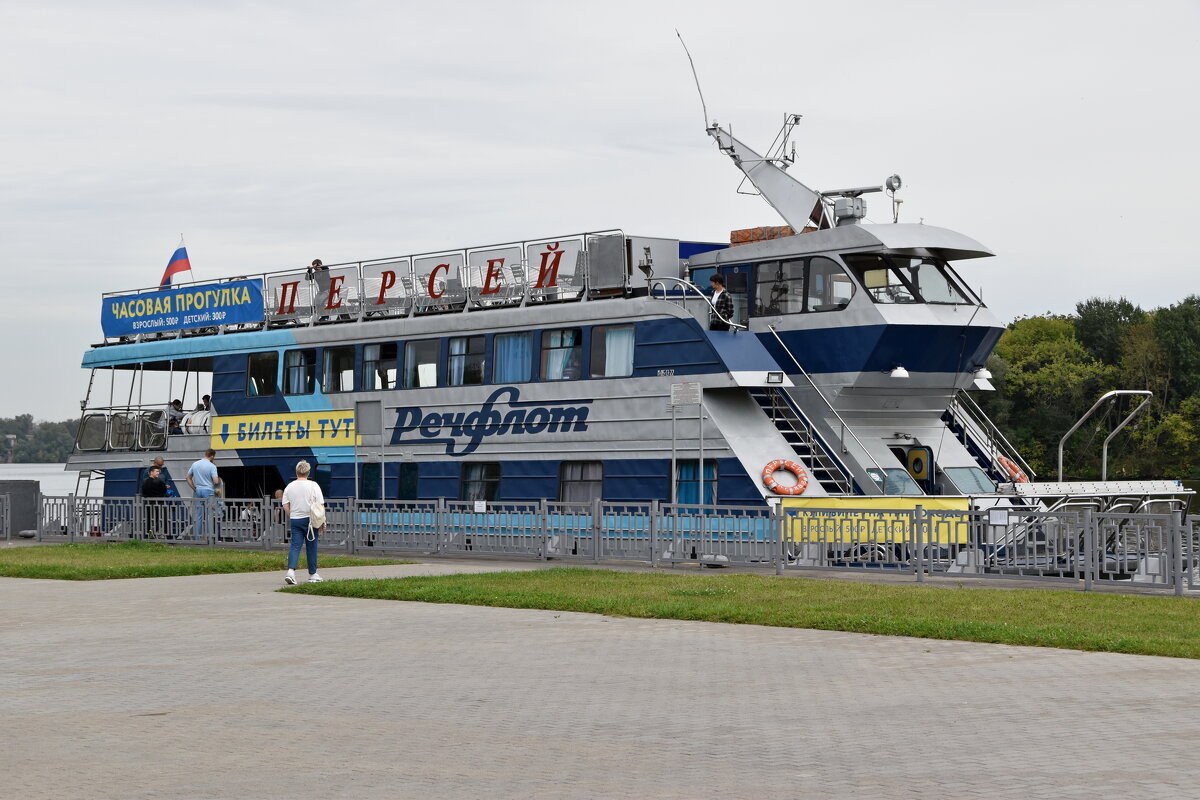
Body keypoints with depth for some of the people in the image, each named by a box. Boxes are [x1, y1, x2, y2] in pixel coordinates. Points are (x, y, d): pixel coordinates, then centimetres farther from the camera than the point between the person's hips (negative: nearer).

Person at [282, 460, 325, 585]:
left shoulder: (290, 487, 3)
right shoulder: (313, 486, -5)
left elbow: (285, 506, 5)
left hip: (295, 520, 2)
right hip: (310, 519, -2)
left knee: (295, 546, 0)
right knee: (311, 547, 7)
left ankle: (291, 571, -20)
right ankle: (312, 574, 15)